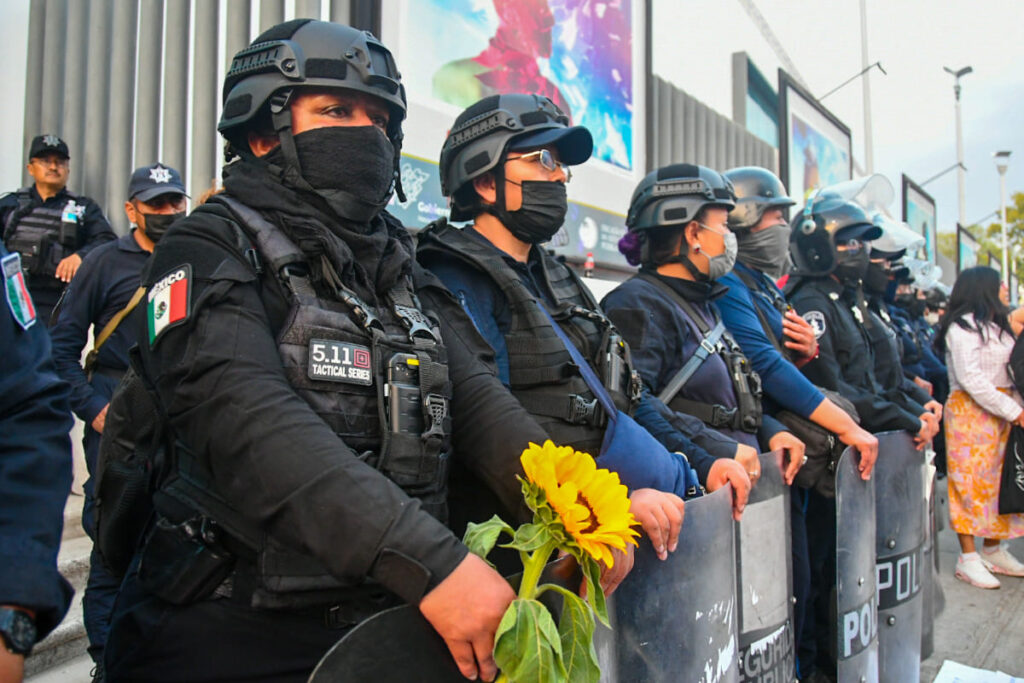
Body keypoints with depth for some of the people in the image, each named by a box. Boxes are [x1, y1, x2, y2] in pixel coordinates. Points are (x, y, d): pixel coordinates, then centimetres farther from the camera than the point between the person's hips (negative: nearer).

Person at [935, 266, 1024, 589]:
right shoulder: (963, 326, -11)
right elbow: (970, 379, -18)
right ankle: (968, 558, 0)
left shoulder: (996, 326, 17)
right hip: (970, 411, -8)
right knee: (972, 483, -5)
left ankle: (992, 550, 21)